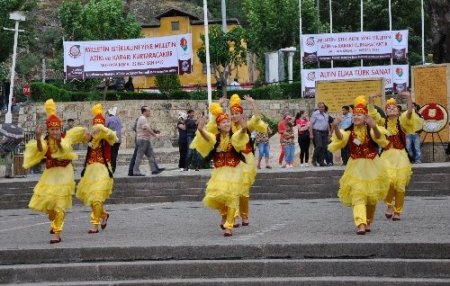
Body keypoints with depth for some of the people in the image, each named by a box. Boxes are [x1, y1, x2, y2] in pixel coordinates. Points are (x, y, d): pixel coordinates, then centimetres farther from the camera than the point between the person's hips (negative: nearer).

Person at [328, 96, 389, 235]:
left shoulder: (370, 129, -9)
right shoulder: (349, 131, -4)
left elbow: (379, 137, -31)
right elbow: (340, 138, -25)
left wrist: (374, 127, -52)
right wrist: (335, 128, -46)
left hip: (372, 167, 0)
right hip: (355, 167, 0)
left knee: (371, 197, 12)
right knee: (357, 195, -13)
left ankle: (367, 222, 31)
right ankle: (361, 225, -24)